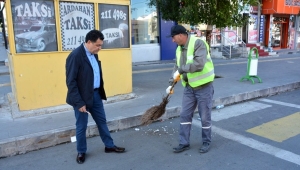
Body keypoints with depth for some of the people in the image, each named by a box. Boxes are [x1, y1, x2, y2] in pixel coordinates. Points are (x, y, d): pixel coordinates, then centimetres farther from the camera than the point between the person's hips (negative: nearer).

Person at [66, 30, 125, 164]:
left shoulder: (94, 54, 6)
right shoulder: (75, 56, -19)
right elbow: (71, 82, -20)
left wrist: (100, 92, 11)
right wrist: (79, 102, -21)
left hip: (95, 94, 8)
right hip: (82, 97, -7)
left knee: (102, 121, 17)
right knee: (81, 126, 8)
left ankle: (109, 146, 33)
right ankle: (81, 152, 27)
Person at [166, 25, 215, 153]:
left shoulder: (198, 43, -19)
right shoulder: (179, 49, 6)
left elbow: (199, 64, -31)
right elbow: (177, 67, 13)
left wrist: (182, 69, -25)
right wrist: (171, 83, 5)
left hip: (203, 87, -7)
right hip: (189, 87, 7)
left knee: (205, 117, 6)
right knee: (185, 115, 8)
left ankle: (206, 142, 25)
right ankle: (184, 143, 20)